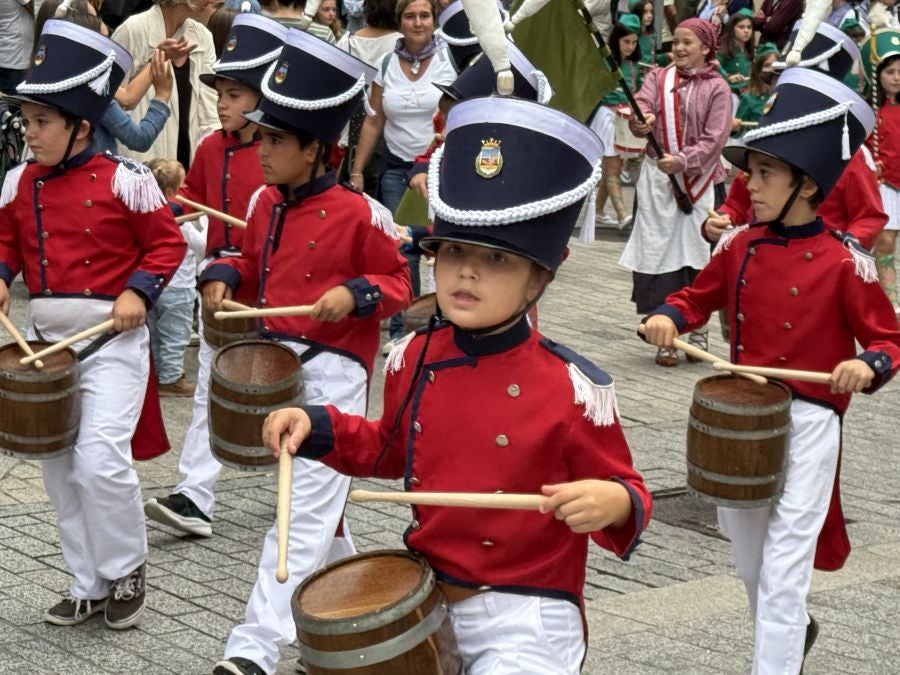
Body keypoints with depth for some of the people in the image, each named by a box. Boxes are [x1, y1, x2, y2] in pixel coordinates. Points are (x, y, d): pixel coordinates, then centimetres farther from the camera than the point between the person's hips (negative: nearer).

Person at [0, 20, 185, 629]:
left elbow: (167, 242, -4)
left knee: (100, 459, -14)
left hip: (112, 338, -6)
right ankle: (90, 585, 24)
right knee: (59, 469, 10)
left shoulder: (123, 180, -11)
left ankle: (127, 569, 10)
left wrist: (139, 291, -17)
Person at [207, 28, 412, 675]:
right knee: (315, 502, 21)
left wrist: (355, 294, -22)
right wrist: (224, 275, 1)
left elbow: (400, 280, -5)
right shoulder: (265, 204, 6)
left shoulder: (360, 214, -12)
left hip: (332, 372, -8)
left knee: (306, 510, -11)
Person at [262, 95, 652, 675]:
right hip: (421, 601, 5)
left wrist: (611, 503, -30)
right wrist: (318, 428, 5)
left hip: (526, 621, -5)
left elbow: (624, 493, -8)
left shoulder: (573, 389, -16)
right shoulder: (415, 359, 0)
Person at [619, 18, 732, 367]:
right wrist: (641, 119, -33)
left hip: (697, 179, -2)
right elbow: (641, 105, -9)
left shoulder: (717, 89, 0)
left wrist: (682, 160, -21)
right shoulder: (658, 78, 8)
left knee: (697, 253, 1)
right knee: (658, 255, -1)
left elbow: (715, 138, -8)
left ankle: (697, 328, 16)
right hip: (657, 177, 2)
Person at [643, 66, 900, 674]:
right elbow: (700, 296, 16)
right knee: (749, 561, 22)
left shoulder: (844, 262, -14)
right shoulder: (740, 248, 0)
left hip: (807, 424, -6)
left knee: (782, 572, -6)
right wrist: (669, 315, -4)